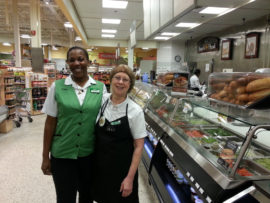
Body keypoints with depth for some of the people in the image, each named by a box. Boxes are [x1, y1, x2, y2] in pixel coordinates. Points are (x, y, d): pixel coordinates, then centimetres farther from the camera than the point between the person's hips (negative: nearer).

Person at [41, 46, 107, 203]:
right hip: (62, 154, -1)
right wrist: (45, 156, 0)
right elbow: (50, 122, -1)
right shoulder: (57, 87, -5)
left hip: (91, 154, 1)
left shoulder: (100, 87, -3)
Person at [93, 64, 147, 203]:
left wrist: (130, 178, -13)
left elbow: (138, 146, -11)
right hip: (100, 165, 3)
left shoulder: (135, 111, -14)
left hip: (122, 168, -3)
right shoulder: (101, 100, -5)